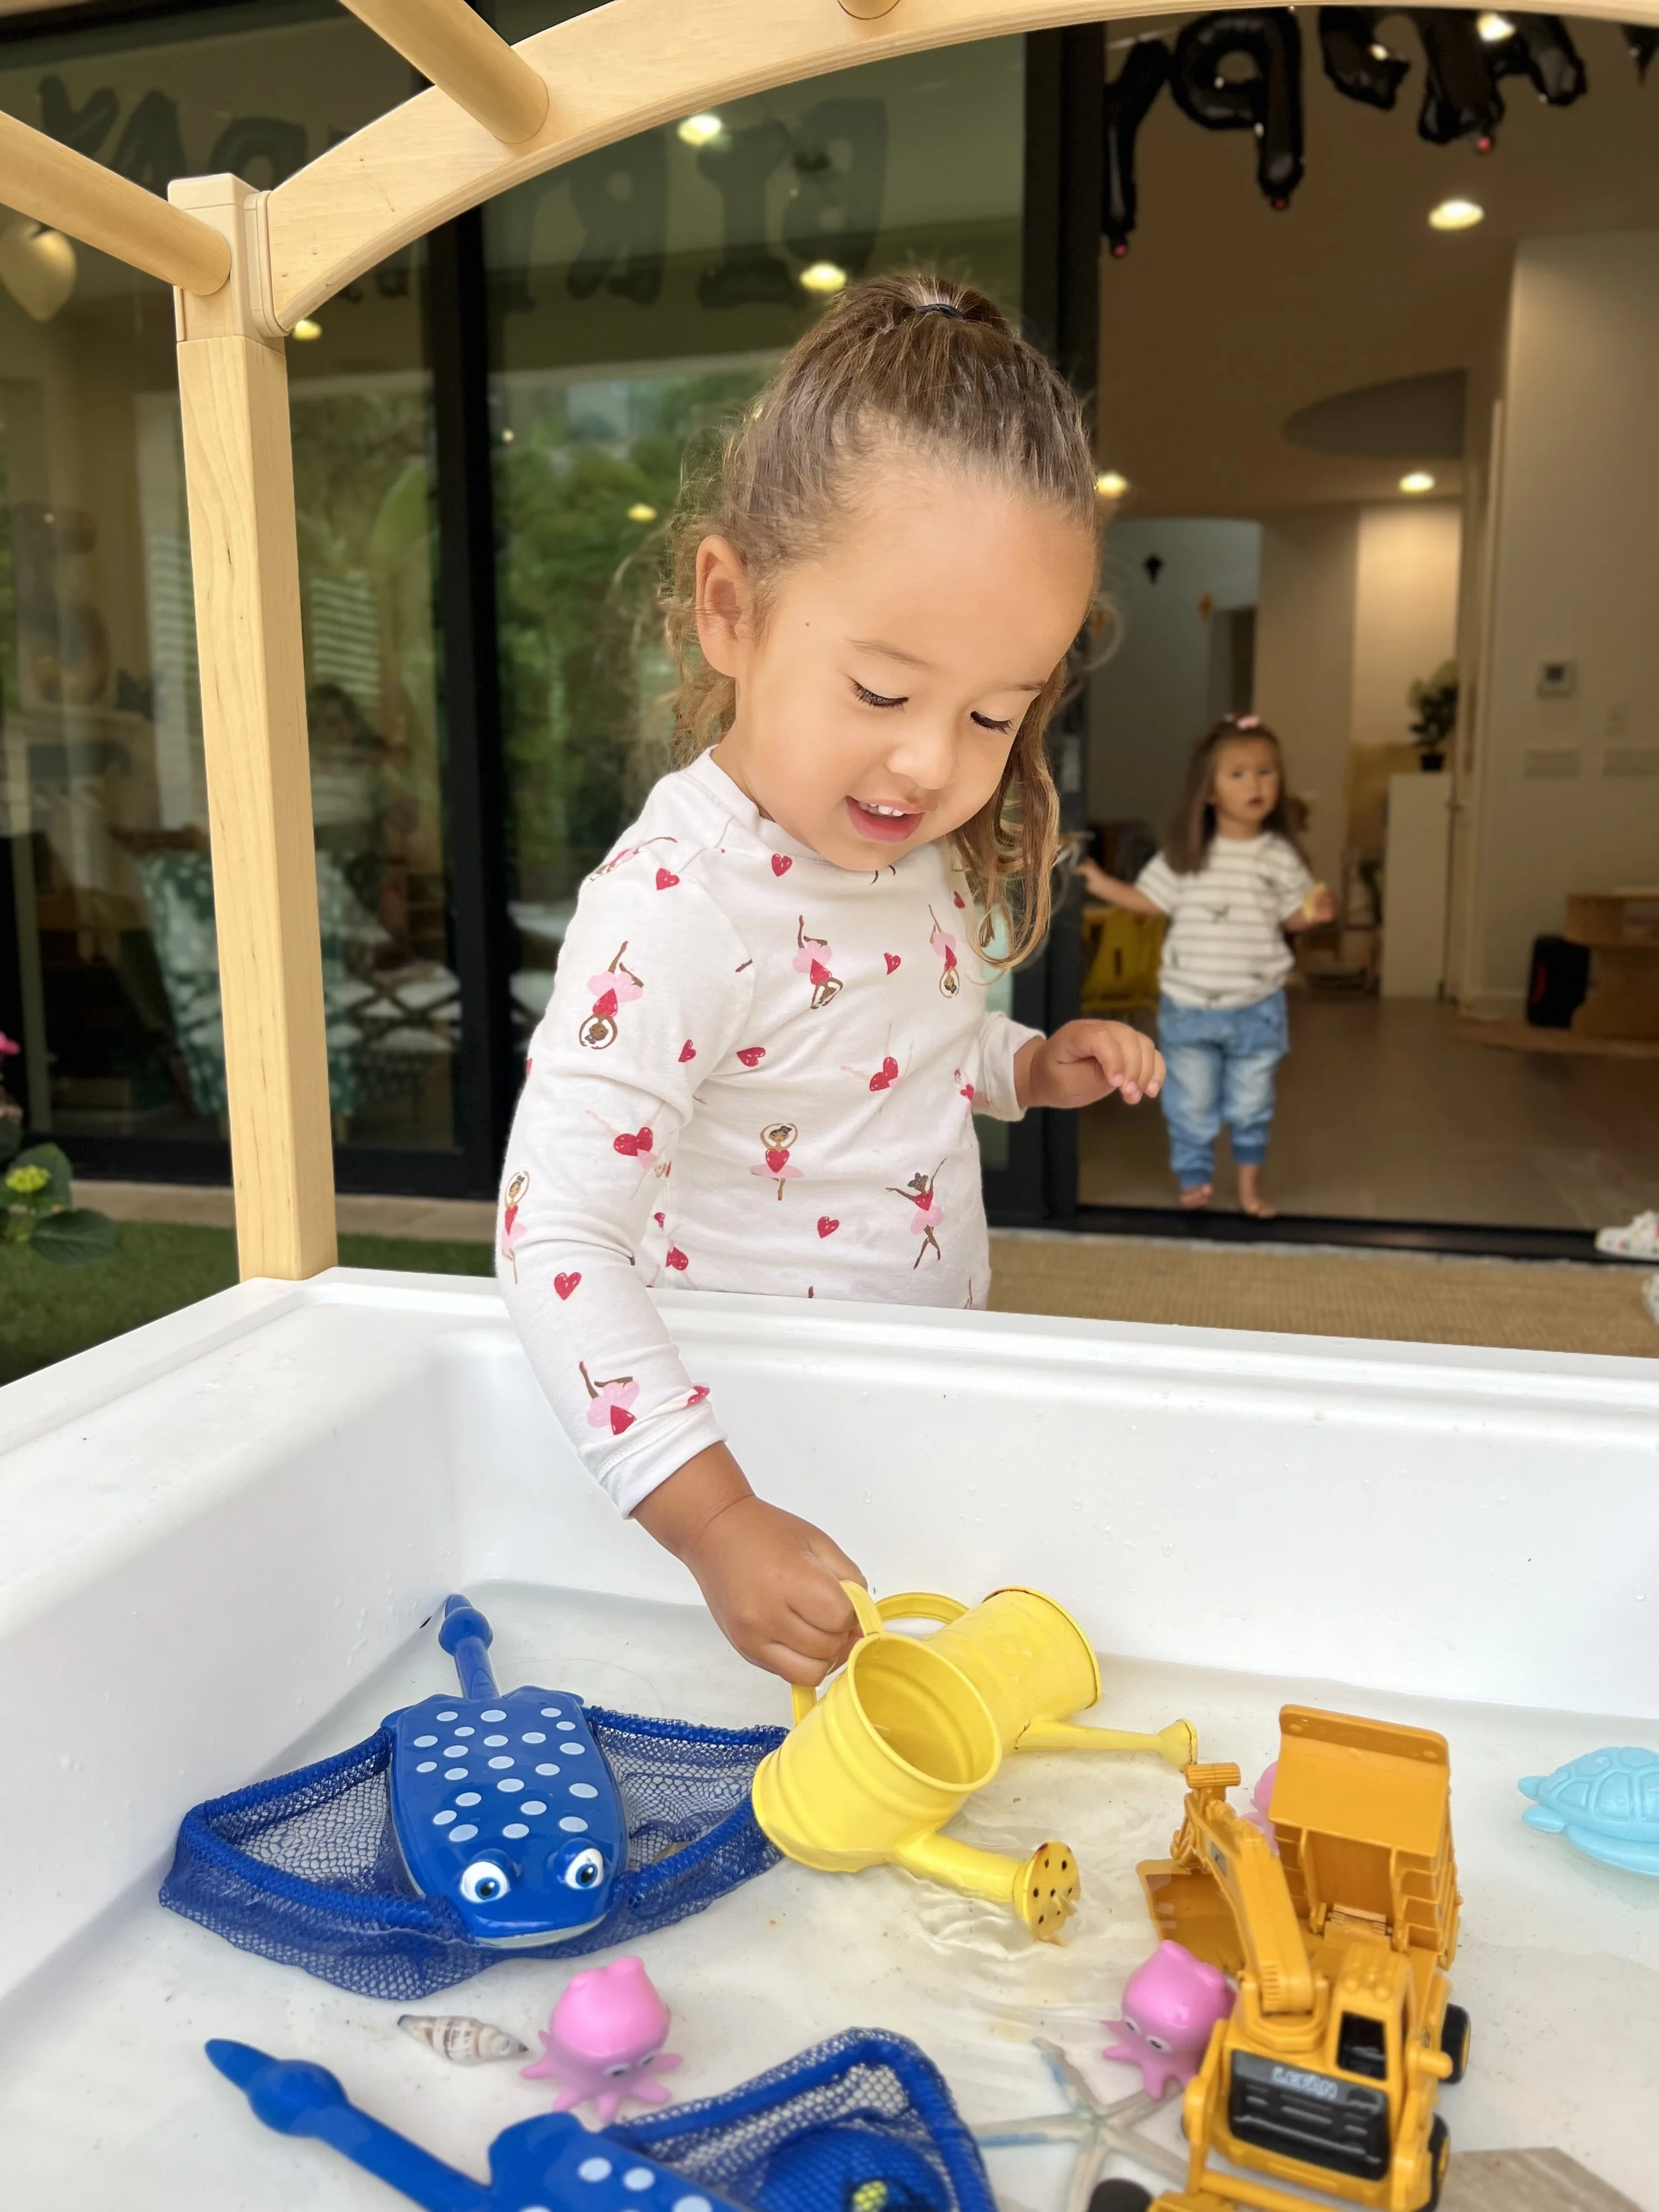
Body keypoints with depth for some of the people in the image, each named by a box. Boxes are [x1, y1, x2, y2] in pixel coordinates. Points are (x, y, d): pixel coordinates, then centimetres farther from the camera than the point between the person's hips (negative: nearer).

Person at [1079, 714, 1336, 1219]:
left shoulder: (1280, 857, -3)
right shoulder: (1185, 854, -5)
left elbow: (1291, 916, 4)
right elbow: (1149, 900, 2)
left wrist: (1315, 913, -17)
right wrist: (1101, 884, -8)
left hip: (1257, 1010, 1)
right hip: (1188, 1006, 0)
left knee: (1251, 1106, 12)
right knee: (1191, 1105, 10)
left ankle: (1250, 1183, 30)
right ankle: (1195, 1178, 27)